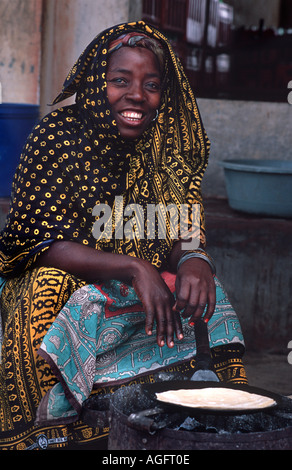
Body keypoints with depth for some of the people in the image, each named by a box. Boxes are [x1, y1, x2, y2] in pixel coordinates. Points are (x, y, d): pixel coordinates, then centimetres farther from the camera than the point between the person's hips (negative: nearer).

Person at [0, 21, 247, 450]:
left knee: (205, 298, -20)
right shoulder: (58, 137, -12)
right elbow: (38, 245, -18)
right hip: (60, 291, -4)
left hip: (141, 298, 4)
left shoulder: (170, 147, 1)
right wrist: (134, 267, -30)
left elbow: (183, 240, 0)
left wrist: (195, 262, -27)